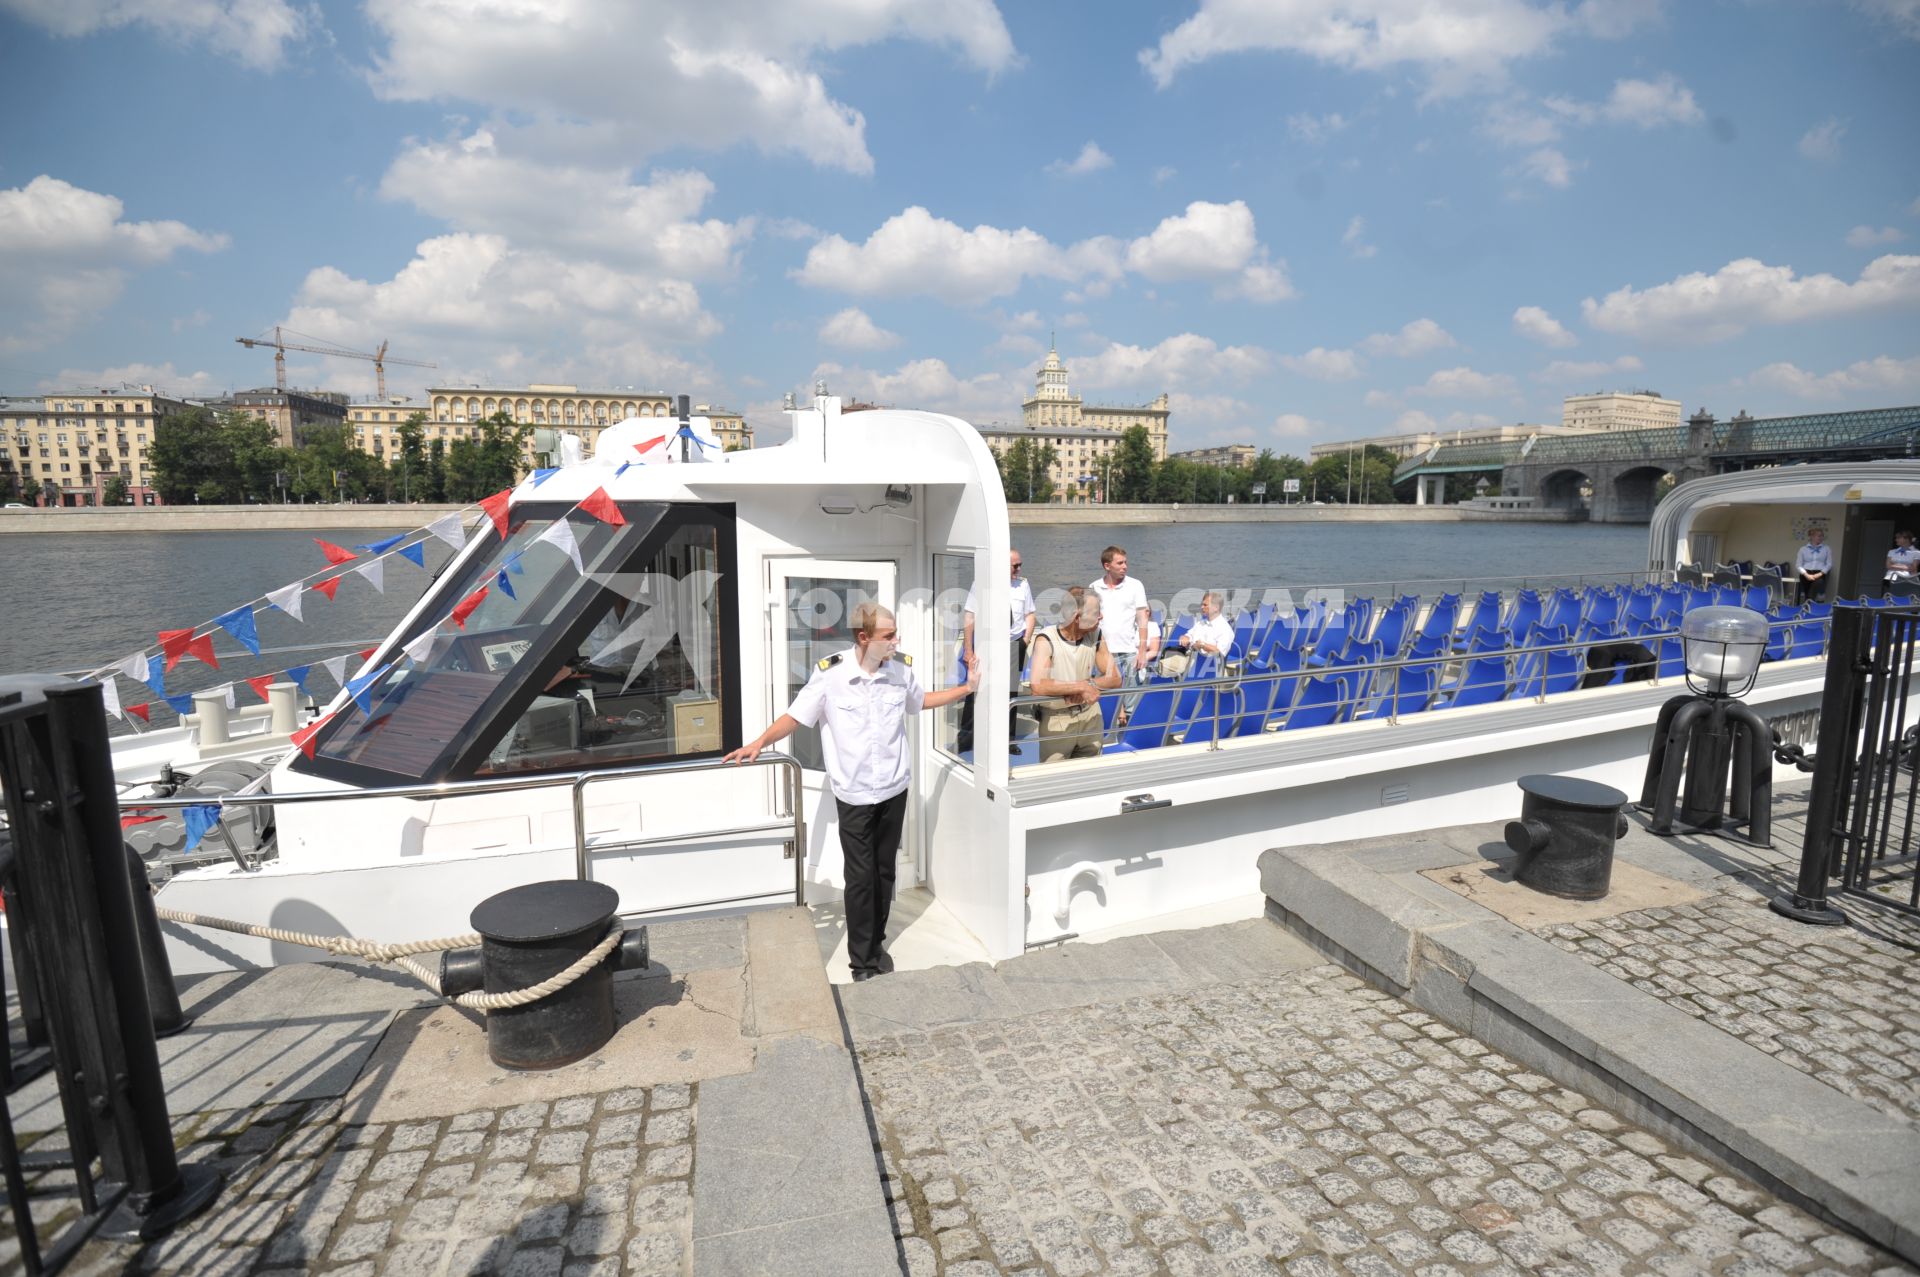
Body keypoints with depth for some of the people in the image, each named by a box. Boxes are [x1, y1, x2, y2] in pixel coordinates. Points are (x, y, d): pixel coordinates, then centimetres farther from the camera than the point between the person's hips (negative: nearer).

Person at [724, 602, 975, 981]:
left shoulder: (901, 667, -5)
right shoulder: (830, 673, -18)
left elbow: (920, 701, 15)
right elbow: (797, 716, -9)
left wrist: (967, 688, 13)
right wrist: (759, 742, -21)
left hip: (894, 789, 4)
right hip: (854, 794, -3)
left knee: (884, 871, 15)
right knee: (860, 877, 2)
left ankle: (877, 944, 33)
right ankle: (863, 961, 16)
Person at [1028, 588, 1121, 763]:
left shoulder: (1096, 636, -3)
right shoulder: (1046, 640, -19)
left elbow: (1115, 678, -1)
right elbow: (1038, 686, -31)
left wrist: (1089, 683, -20)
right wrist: (1081, 686, -26)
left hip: (1090, 716, 5)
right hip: (1057, 720, -5)